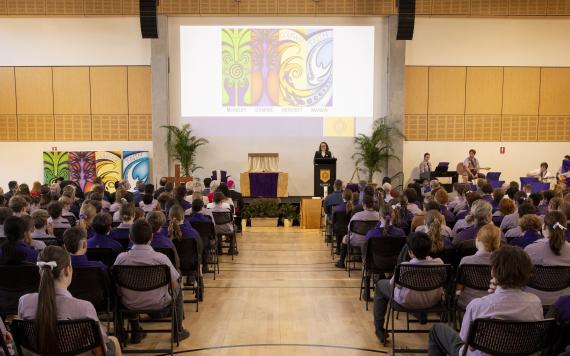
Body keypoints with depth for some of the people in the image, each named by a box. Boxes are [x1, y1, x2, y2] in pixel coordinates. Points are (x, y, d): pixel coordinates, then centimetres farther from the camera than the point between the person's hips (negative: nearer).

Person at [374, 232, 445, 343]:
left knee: (380, 285, 21)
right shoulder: (439, 263, -22)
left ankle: (379, 329, 25)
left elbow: (393, 284, -11)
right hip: (433, 301, 4)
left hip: (408, 301, -4)